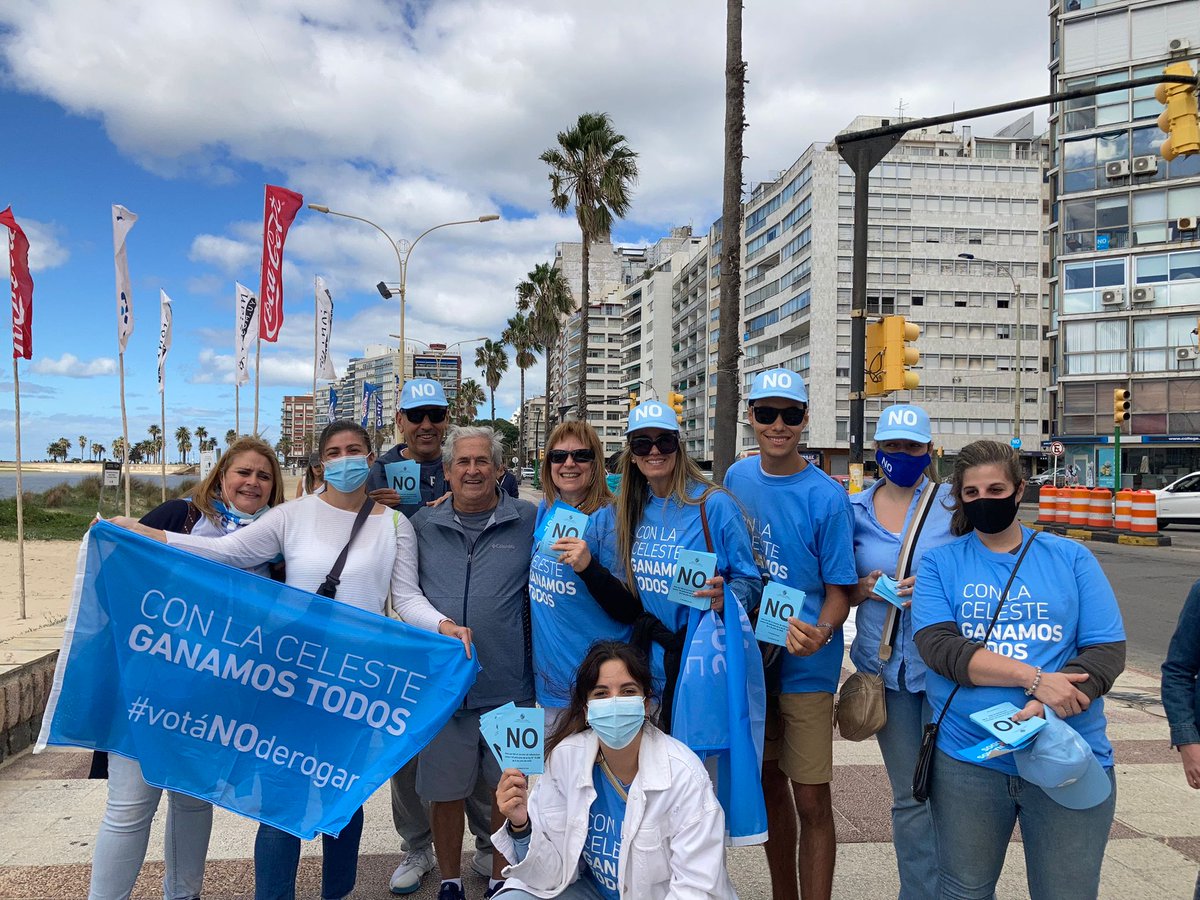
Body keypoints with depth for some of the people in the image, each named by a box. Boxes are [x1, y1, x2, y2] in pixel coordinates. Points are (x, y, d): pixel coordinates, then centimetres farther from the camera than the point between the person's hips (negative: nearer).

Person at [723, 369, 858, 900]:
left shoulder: (826, 497, -13)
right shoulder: (737, 478, 2)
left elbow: (840, 589, -11)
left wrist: (820, 632, -28)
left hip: (806, 665, -5)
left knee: (811, 801, 0)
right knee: (769, 783, 18)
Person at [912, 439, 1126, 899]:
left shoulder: (1070, 557, 4)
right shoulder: (940, 562, 2)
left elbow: (1107, 650, -4)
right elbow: (939, 647, -11)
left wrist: (1043, 712, -21)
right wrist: (1034, 679, -22)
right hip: (966, 758, 0)